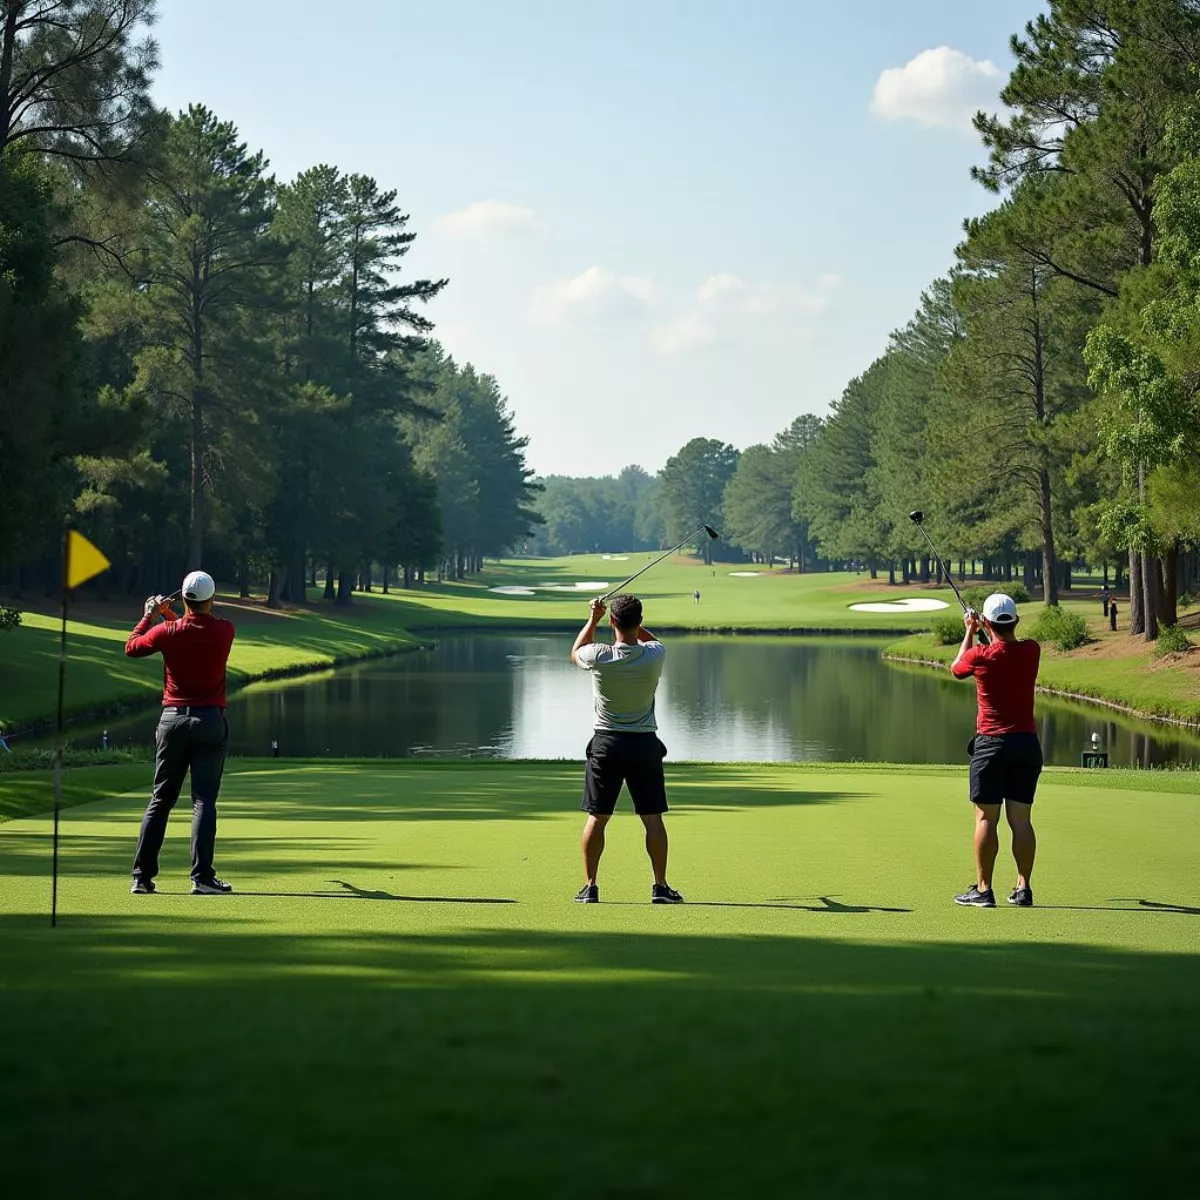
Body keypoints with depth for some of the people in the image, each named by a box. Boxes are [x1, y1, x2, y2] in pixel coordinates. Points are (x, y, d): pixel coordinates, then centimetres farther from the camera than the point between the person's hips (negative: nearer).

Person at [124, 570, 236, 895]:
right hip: (210, 720, -1)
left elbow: (131, 647, 11)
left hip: (173, 720, 1)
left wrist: (149, 616, 24)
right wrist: (169, 616, 26)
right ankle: (201, 877, -11)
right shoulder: (225, 631, -5)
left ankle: (142, 877, 7)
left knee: (160, 799, 9)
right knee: (204, 800, -2)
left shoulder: (169, 632, -6)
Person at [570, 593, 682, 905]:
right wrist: (631, 619, 12)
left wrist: (593, 619, 17)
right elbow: (651, 639, 17)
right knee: (652, 818, 6)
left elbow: (575, 653, 12)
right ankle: (660, 886, 9)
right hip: (644, 743, 1)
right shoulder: (654, 655, -10)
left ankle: (590, 887, 5)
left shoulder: (599, 657, -14)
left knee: (596, 817, 5)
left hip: (606, 743, -1)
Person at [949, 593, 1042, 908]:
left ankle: (983, 889, -2)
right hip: (1027, 743, 4)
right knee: (1021, 820, 6)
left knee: (986, 819, -1)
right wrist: (988, 635, 35)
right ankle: (1023, 888, 5)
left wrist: (969, 632, 24)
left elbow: (956, 668, 13)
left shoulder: (980, 656, -10)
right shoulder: (1031, 651, 0)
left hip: (992, 743, -4)